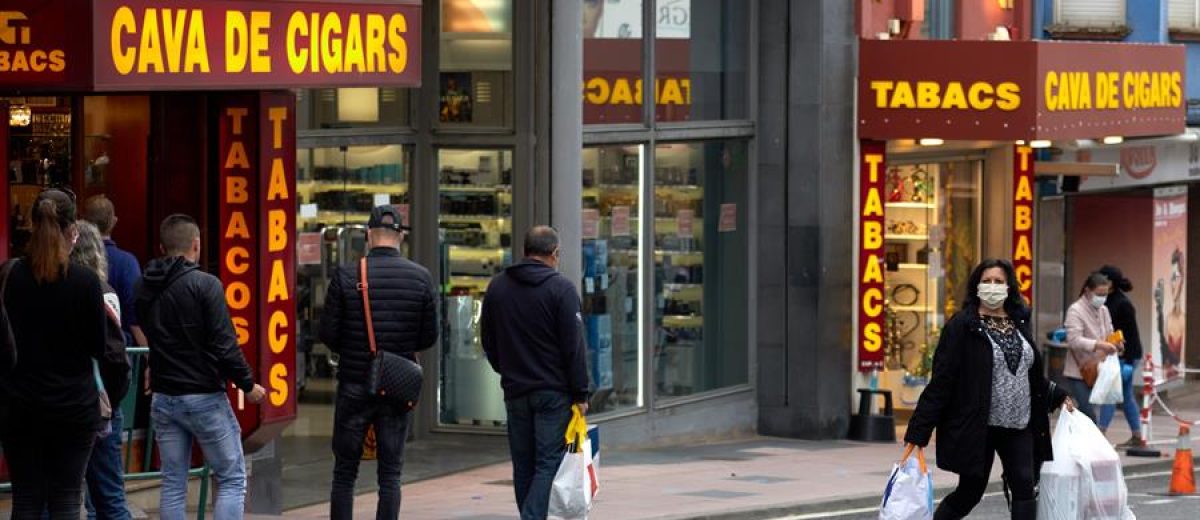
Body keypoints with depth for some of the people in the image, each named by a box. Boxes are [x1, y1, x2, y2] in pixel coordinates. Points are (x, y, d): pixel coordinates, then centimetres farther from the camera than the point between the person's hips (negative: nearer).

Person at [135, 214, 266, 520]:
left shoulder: (144, 289, 5)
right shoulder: (204, 285, -14)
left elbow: (146, 335, 13)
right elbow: (224, 344, -15)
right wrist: (247, 384, -4)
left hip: (163, 399, 6)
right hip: (204, 397, -6)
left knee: (173, 484, 10)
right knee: (232, 479, 3)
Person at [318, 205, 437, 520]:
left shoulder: (346, 276, -8)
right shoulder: (420, 278, -3)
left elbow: (328, 333, -6)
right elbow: (429, 336, 1)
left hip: (354, 386, -1)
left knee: (344, 473, 8)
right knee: (390, 475, 6)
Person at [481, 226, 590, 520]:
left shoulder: (497, 287, 8)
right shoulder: (561, 289, -9)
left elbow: (488, 342, 16)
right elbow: (573, 346, -11)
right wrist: (580, 393, -6)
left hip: (515, 390, 5)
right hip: (553, 391, -5)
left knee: (524, 466, 11)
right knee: (549, 463, -6)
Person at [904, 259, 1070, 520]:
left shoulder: (1019, 324, 9)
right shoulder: (963, 326, -9)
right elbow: (941, 382, -13)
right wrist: (918, 433, -17)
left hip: (1018, 427, 5)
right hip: (976, 427, -5)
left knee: (1025, 488, -4)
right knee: (969, 492, 4)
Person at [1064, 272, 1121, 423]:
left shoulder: (1103, 310, 10)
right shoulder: (1075, 310, -13)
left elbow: (1110, 335, 18)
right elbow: (1074, 340, -24)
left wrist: (1114, 344, -7)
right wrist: (1099, 345, -35)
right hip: (1077, 372, -7)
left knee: (1083, 414, 12)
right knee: (1089, 415, -13)